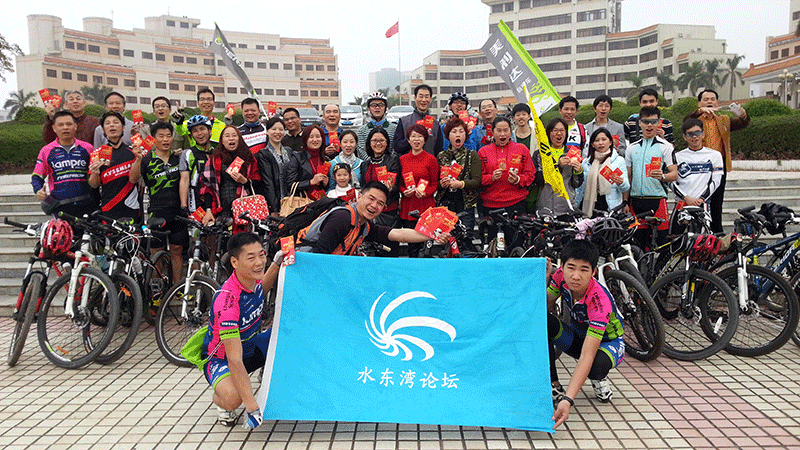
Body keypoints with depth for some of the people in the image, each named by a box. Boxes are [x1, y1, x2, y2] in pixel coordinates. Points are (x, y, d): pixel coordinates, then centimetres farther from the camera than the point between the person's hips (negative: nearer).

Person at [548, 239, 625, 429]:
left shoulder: (600, 302, -37)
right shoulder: (561, 277, -22)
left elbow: (587, 355, -44)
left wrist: (568, 400, -52)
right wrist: (543, 279, -33)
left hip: (608, 342, -4)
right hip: (577, 335, 4)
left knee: (596, 366, -41)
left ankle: (599, 380, 1)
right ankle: (554, 386, -15)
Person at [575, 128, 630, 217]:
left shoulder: (619, 160, 3)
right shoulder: (586, 162, 11)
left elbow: (626, 188, 0)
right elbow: (581, 187, 18)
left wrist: (620, 183, -21)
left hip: (611, 208, -2)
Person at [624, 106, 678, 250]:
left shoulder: (665, 146, 3)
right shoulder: (632, 148, 15)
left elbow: (675, 174, -3)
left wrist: (662, 176, -25)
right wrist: (625, 201, 11)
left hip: (657, 200, -3)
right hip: (636, 200, 4)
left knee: (659, 241, -7)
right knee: (638, 240, 5)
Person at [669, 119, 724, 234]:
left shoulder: (714, 155, 11)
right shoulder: (678, 156, 12)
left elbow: (716, 182, 5)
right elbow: (672, 182, 6)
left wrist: (701, 200, -7)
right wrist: (687, 198, -8)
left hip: (702, 205, -1)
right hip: (681, 204, 1)